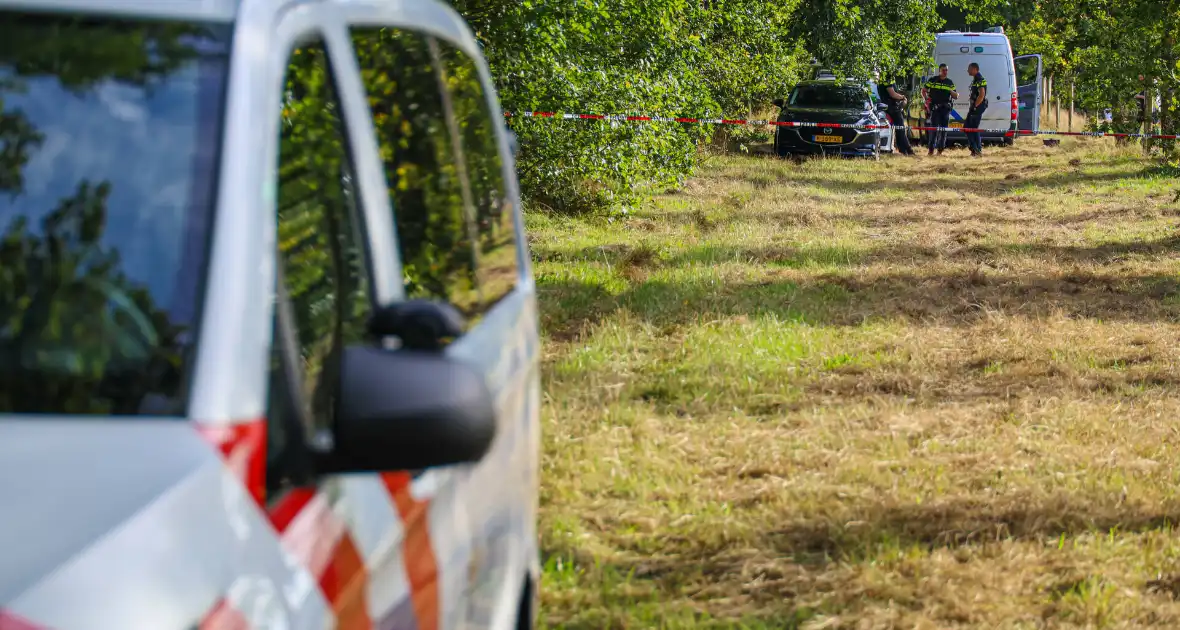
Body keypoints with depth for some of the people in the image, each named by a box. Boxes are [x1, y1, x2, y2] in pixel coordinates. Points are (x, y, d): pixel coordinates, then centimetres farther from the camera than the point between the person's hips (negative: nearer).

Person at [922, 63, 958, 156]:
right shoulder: (933, 80, 5)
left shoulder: (950, 83, 13)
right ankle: (931, 150, -7)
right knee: (934, 127, -10)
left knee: (944, 129, 2)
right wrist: (926, 99, -6)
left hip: (946, 107, 3)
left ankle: (940, 150, 9)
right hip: (935, 107, -3)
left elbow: (955, 96, 15)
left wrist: (952, 93, -8)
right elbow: (923, 90, 10)